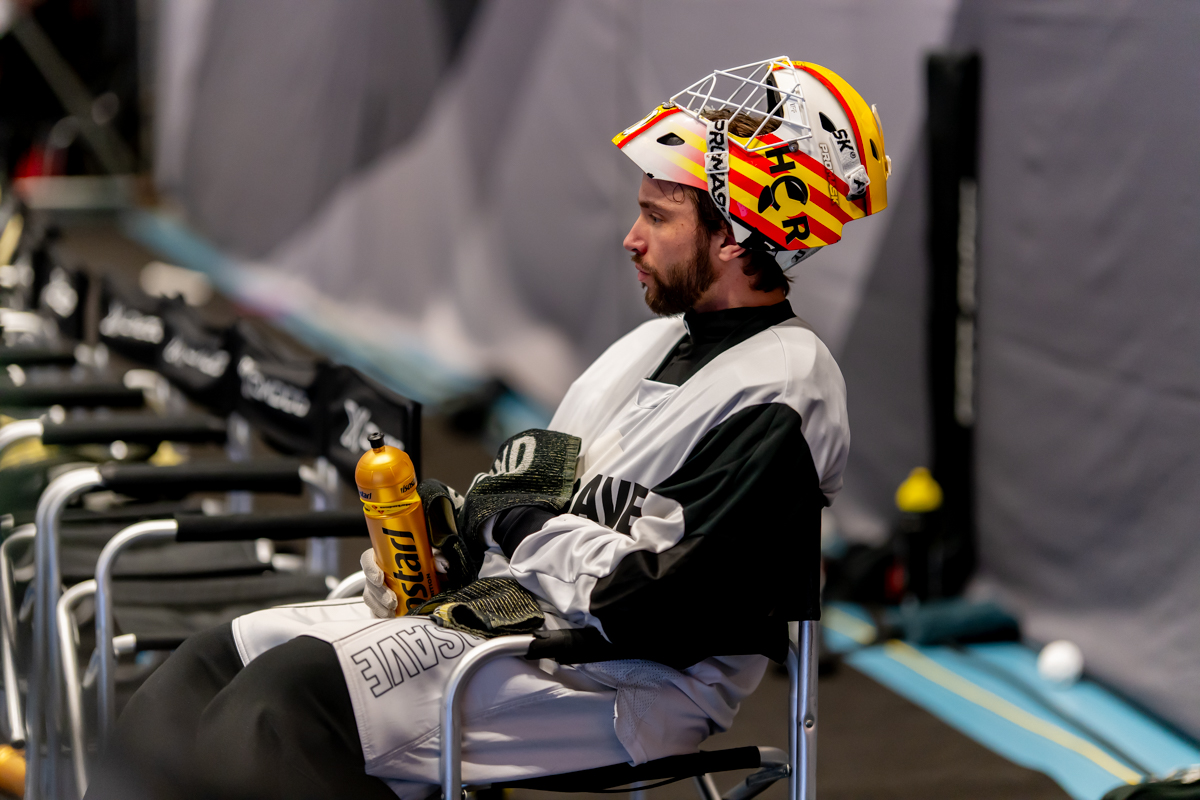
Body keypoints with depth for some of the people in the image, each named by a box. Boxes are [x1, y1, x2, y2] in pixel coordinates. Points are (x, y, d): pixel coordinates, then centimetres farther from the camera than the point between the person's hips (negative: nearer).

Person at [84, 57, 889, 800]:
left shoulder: (782, 390, -14)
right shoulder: (656, 342, 17)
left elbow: (663, 607, -22)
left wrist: (526, 522, -9)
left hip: (626, 687, -10)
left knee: (299, 691, -25)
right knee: (218, 659, 0)